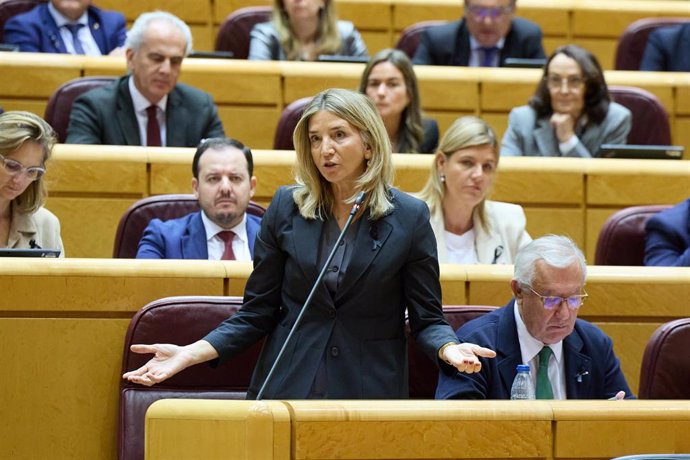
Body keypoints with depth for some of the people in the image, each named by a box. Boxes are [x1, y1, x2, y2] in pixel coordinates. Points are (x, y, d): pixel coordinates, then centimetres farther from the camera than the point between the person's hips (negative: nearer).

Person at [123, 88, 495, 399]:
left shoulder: (409, 217, -2)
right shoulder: (286, 208, 2)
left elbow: (427, 319, 1)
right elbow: (257, 313, 4)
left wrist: (450, 349, -22)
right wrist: (191, 353, -9)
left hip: (372, 394, -1)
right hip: (288, 390, 1)